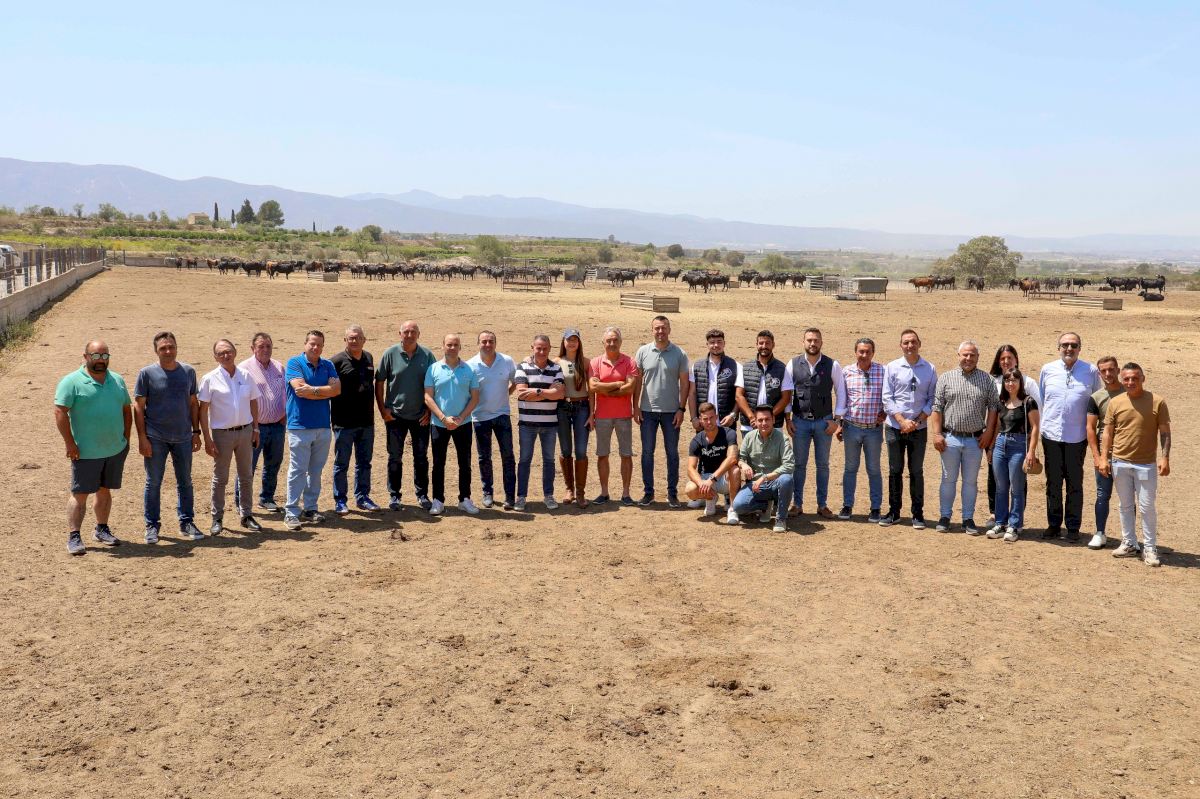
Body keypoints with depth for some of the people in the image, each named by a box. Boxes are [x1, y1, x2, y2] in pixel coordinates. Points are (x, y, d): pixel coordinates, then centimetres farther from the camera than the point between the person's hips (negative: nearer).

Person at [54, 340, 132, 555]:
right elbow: (60, 412, -13)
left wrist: (126, 438, 11)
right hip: (86, 452, -5)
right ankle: (74, 536, 5)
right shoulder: (72, 381, -8)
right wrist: (70, 443, -16)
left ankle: (101, 529, 28)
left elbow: (127, 410, 17)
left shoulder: (117, 380, 10)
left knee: (105, 491, 15)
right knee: (80, 494, -1)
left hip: (116, 450, 5)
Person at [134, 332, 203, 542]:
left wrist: (196, 432, 6)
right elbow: (138, 407, -4)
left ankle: (186, 523, 20)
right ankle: (152, 526, 16)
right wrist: (142, 437, -10)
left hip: (183, 437, 3)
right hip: (155, 438, -3)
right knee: (153, 483, 5)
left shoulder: (188, 371, 4)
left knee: (185, 482, 10)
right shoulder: (147, 373, -4)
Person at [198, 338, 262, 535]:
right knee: (220, 478, 5)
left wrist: (255, 428, 6)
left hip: (245, 431, 3)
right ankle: (217, 519, 15)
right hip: (222, 433, -3)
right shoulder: (210, 379, -7)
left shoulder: (246, 376, 3)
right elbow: (203, 410, -7)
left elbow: (253, 403, 12)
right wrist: (207, 439, -11)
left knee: (247, 476, 11)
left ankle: (246, 515, 23)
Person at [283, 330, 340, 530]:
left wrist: (312, 390, -11)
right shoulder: (294, 362, -3)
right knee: (298, 470, -4)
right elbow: (299, 388, -16)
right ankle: (291, 512, 1)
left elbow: (336, 389, -3)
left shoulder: (328, 365, 11)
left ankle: (311, 508, 19)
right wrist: (324, 391, -7)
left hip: (323, 426, 5)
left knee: (316, 470, 10)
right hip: (300, 425, -5)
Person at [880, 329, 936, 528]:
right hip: (894, 427, 0)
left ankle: (918, 514, 14)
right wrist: (902, 420, -12)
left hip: (919, 428, 0)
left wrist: (918, 421, -10)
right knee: (894, 471, 8)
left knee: (916, 472, 6)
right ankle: (894, 512, 17)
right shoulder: (892, 367, -1)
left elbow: (932, 399, 1)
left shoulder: (930, 369, 1)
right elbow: (887, 398, -3)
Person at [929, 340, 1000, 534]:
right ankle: (945, 517, 16)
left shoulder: (987, 380, 5)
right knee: (948, 479, 6)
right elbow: (937, 407, 1)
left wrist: (988, 432, -2)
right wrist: (936, 434, -5)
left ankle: (968, 519, 16)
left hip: (975, 440, 1)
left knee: (971, 481, 8)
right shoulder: (946, 378, 2)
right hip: (950, 438, -1)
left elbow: (993, 406, 5)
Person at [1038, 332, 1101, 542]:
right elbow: (1039, 400, 12)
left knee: (1075, 484, 5)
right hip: (1051, 435, 2)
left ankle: (1073, 528, 13)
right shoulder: (1048, 370, 4)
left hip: (1077, 437, -1)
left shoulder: (1091, 372, 1)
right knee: (1053, 482, 9)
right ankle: (1053, 525, 20)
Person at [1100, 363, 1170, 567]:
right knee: (1125, 506, 12)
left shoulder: (1157, 402, -5)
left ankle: (1149, 548, 10)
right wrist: (1104, 458, 1)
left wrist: (1164, 458, -12)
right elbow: (1108, 432, 7)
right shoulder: (1115, 403, 2)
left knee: (1147, 507, 0)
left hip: (1146, 464, -3)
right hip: (1120, 463, 3)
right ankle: (1129, 544, 24)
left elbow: (1165, 432, -2)